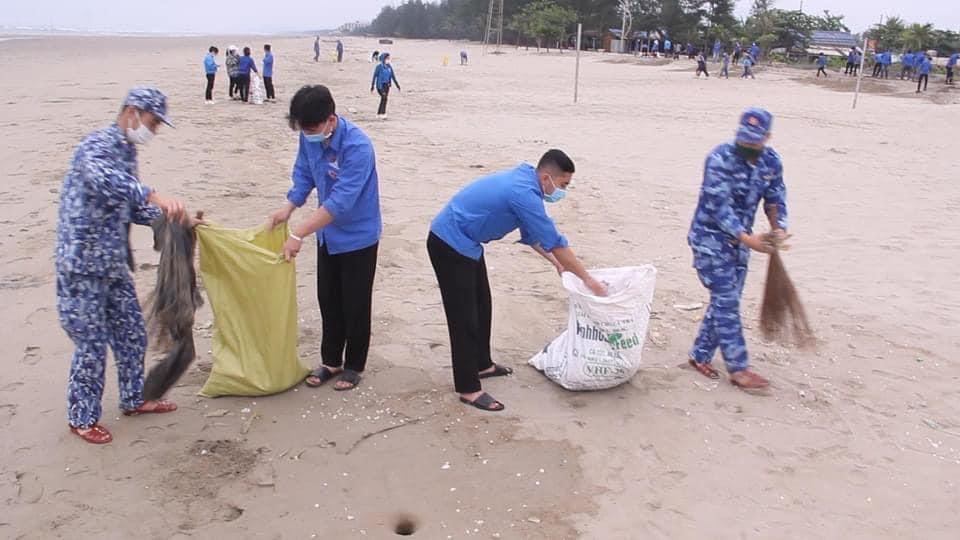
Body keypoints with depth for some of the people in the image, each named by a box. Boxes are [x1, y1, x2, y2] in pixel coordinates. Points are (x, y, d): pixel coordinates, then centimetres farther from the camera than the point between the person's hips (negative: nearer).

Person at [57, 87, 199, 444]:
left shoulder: (126, 152, 12)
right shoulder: (96, 146, -17)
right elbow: (101, 179, -42)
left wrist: (177, 218, 10)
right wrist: (154, 195, -54)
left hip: (114, 265, 9)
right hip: (82, 266, -9)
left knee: (131, 334, 17)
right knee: (92, 344, 2)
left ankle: (133, 399, 35)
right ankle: (82, 418, 20)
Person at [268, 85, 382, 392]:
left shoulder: (357, 146, -30)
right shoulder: (310, 138, -9)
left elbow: (341, 201, -34)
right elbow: (304, 174, 7)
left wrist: (298, 234, -33)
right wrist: (288, 207, -10)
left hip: (358, 237, -7)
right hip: (328, 235, 7)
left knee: (355, 304, 6)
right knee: (328, 301, 15)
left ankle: (354, 366, 23)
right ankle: (331, 361, 31)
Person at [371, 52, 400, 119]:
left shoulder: (389, 67, 6)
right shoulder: (379, 67, -10)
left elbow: (393, 76, 10)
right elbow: (374, 76, -6)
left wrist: (397, 85, 7)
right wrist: (372, 86, -6)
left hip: (387, 85, 6)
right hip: (380, 85, -6)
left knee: (383, 99, 9)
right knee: (384, 98, -20)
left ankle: (379, 114, 20)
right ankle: (383, 114, -22)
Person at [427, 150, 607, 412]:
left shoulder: (523, 182, 7)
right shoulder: (524, 193, -24)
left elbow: (531, 233, 20)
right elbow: (554, 241, -20)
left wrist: (556, 262, 17)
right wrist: (588, 279, -12)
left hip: (463, 244, 10)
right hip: (449, 245, -10)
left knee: (482, 307, 19)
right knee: (464, 317, -5)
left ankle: (482, 364, 35)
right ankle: (468, 389, 4)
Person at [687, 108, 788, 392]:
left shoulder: (771, 161, -2)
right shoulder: (721, 158, -21)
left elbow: (775, 199, 4)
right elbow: (720, 207, -26)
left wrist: (779, 228, -17)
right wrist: (748, 239, -34)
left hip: (739, 239, 7)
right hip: (710, 237, -7)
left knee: (727, 301, 9)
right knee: (726, 301, -7)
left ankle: (700, 355, 23)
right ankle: (738, 368, 0)